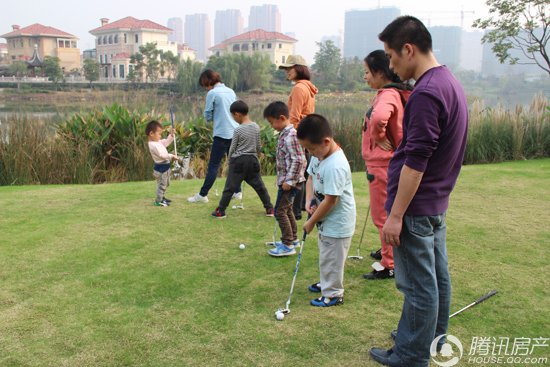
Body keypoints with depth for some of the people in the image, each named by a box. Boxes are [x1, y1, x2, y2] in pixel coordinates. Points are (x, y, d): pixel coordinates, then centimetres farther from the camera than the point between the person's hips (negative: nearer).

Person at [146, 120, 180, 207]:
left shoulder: (158, 141, 9)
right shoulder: (153, 145, -23)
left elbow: (166, 142, 22)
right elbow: (162, 155, -28)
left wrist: (171, 135, 10)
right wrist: (172, 156, -24)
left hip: (165, 166, 11)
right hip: (161, 167, -11)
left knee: (166, 184, 23)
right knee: (161, 185, -3)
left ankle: (161, 197, 36)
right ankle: (158, 201, 6)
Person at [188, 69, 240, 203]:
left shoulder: (212, 93, -8)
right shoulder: (231, 91, 10)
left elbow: (207, 116, -4)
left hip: (222, 134, -6)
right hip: (235, 133, 6)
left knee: (213, 165, -3)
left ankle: (203, 195, 0)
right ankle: (237, 191, 18)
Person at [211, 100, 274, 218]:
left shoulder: (238, 130, -12)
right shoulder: (256, 127, 2)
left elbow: (232, 148, -4)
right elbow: (258, 146, 10)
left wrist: (229, 160, 13)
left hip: (238, 161, -4)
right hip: (252, 160, 5)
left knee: (230, 187, 0)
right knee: (259, 185, 12)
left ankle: (220, 211, 4)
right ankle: (269, 208, 15)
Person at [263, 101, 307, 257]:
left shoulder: (290, 136, -20)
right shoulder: (285, 134, 10)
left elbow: (298, 160, -25)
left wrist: (289, 180, -22)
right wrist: (285, 180, 17)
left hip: (290, 181, -10)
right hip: (286, 179, 10)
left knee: (280, 210, -6)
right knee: (287, 209, 20)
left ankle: (288, 245, 1)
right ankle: (293, 238, 33)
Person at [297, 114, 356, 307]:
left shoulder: (335, 166, -31)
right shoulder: (319, 155, -3)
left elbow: (330, 201, -28)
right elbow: (311, 177, 11)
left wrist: (311, 222, -17)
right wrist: (309, 201, -6)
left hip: (337, 222, -9)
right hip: (326, 219, 9)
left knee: (331, 259, 7)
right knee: (326, 255, 26)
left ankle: (333, 294, 25)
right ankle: (327, 282, 47)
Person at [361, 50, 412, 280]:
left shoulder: (388, 95, -22)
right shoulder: (399, 93, 9)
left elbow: (378, 117, -44)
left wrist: (378, 136, -24)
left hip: (383, 164, -10)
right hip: (387, 162, 10)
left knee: (383, 216, 1)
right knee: (387, 214, 24)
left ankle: (389, 265, 13)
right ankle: (389, 251, 42)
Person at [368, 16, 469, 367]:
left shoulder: (426, 93, -23)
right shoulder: (452, 84, 9)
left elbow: (416, 161, -25)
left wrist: (395, 215, -19)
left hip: (415, 206, -10)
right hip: (437, 202, 10)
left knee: (418, 284, 2)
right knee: (437, 276, 19)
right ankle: (433, 338, 35)